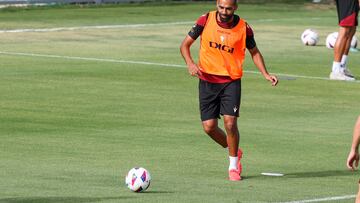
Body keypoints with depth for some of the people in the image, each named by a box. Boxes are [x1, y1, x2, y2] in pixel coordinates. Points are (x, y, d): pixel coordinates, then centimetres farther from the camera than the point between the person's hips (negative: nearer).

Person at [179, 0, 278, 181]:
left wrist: (265, 74, -3)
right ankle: (233, 151, 28)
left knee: (230, 122, -14)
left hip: (231, 81, -2)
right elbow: (185, 44, 1)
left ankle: (234, 166, 5)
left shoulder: (243, 28, -7)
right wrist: (190, 63, -18)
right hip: (207, 80, 2)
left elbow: (254, 52, 10)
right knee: (209, 126, -2)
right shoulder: (205, 20, -7)